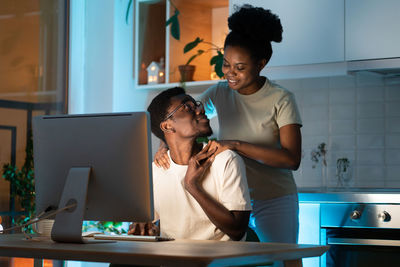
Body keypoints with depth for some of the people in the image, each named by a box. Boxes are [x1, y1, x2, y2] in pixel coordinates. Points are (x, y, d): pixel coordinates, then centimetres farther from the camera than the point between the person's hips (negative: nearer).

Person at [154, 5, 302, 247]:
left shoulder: (281, 100, -9)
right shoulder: (219, 94, 5)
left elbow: (292, 159, -18)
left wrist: (236, 145, -25)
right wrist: (165, 147, -16)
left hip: (274, 201, -3)